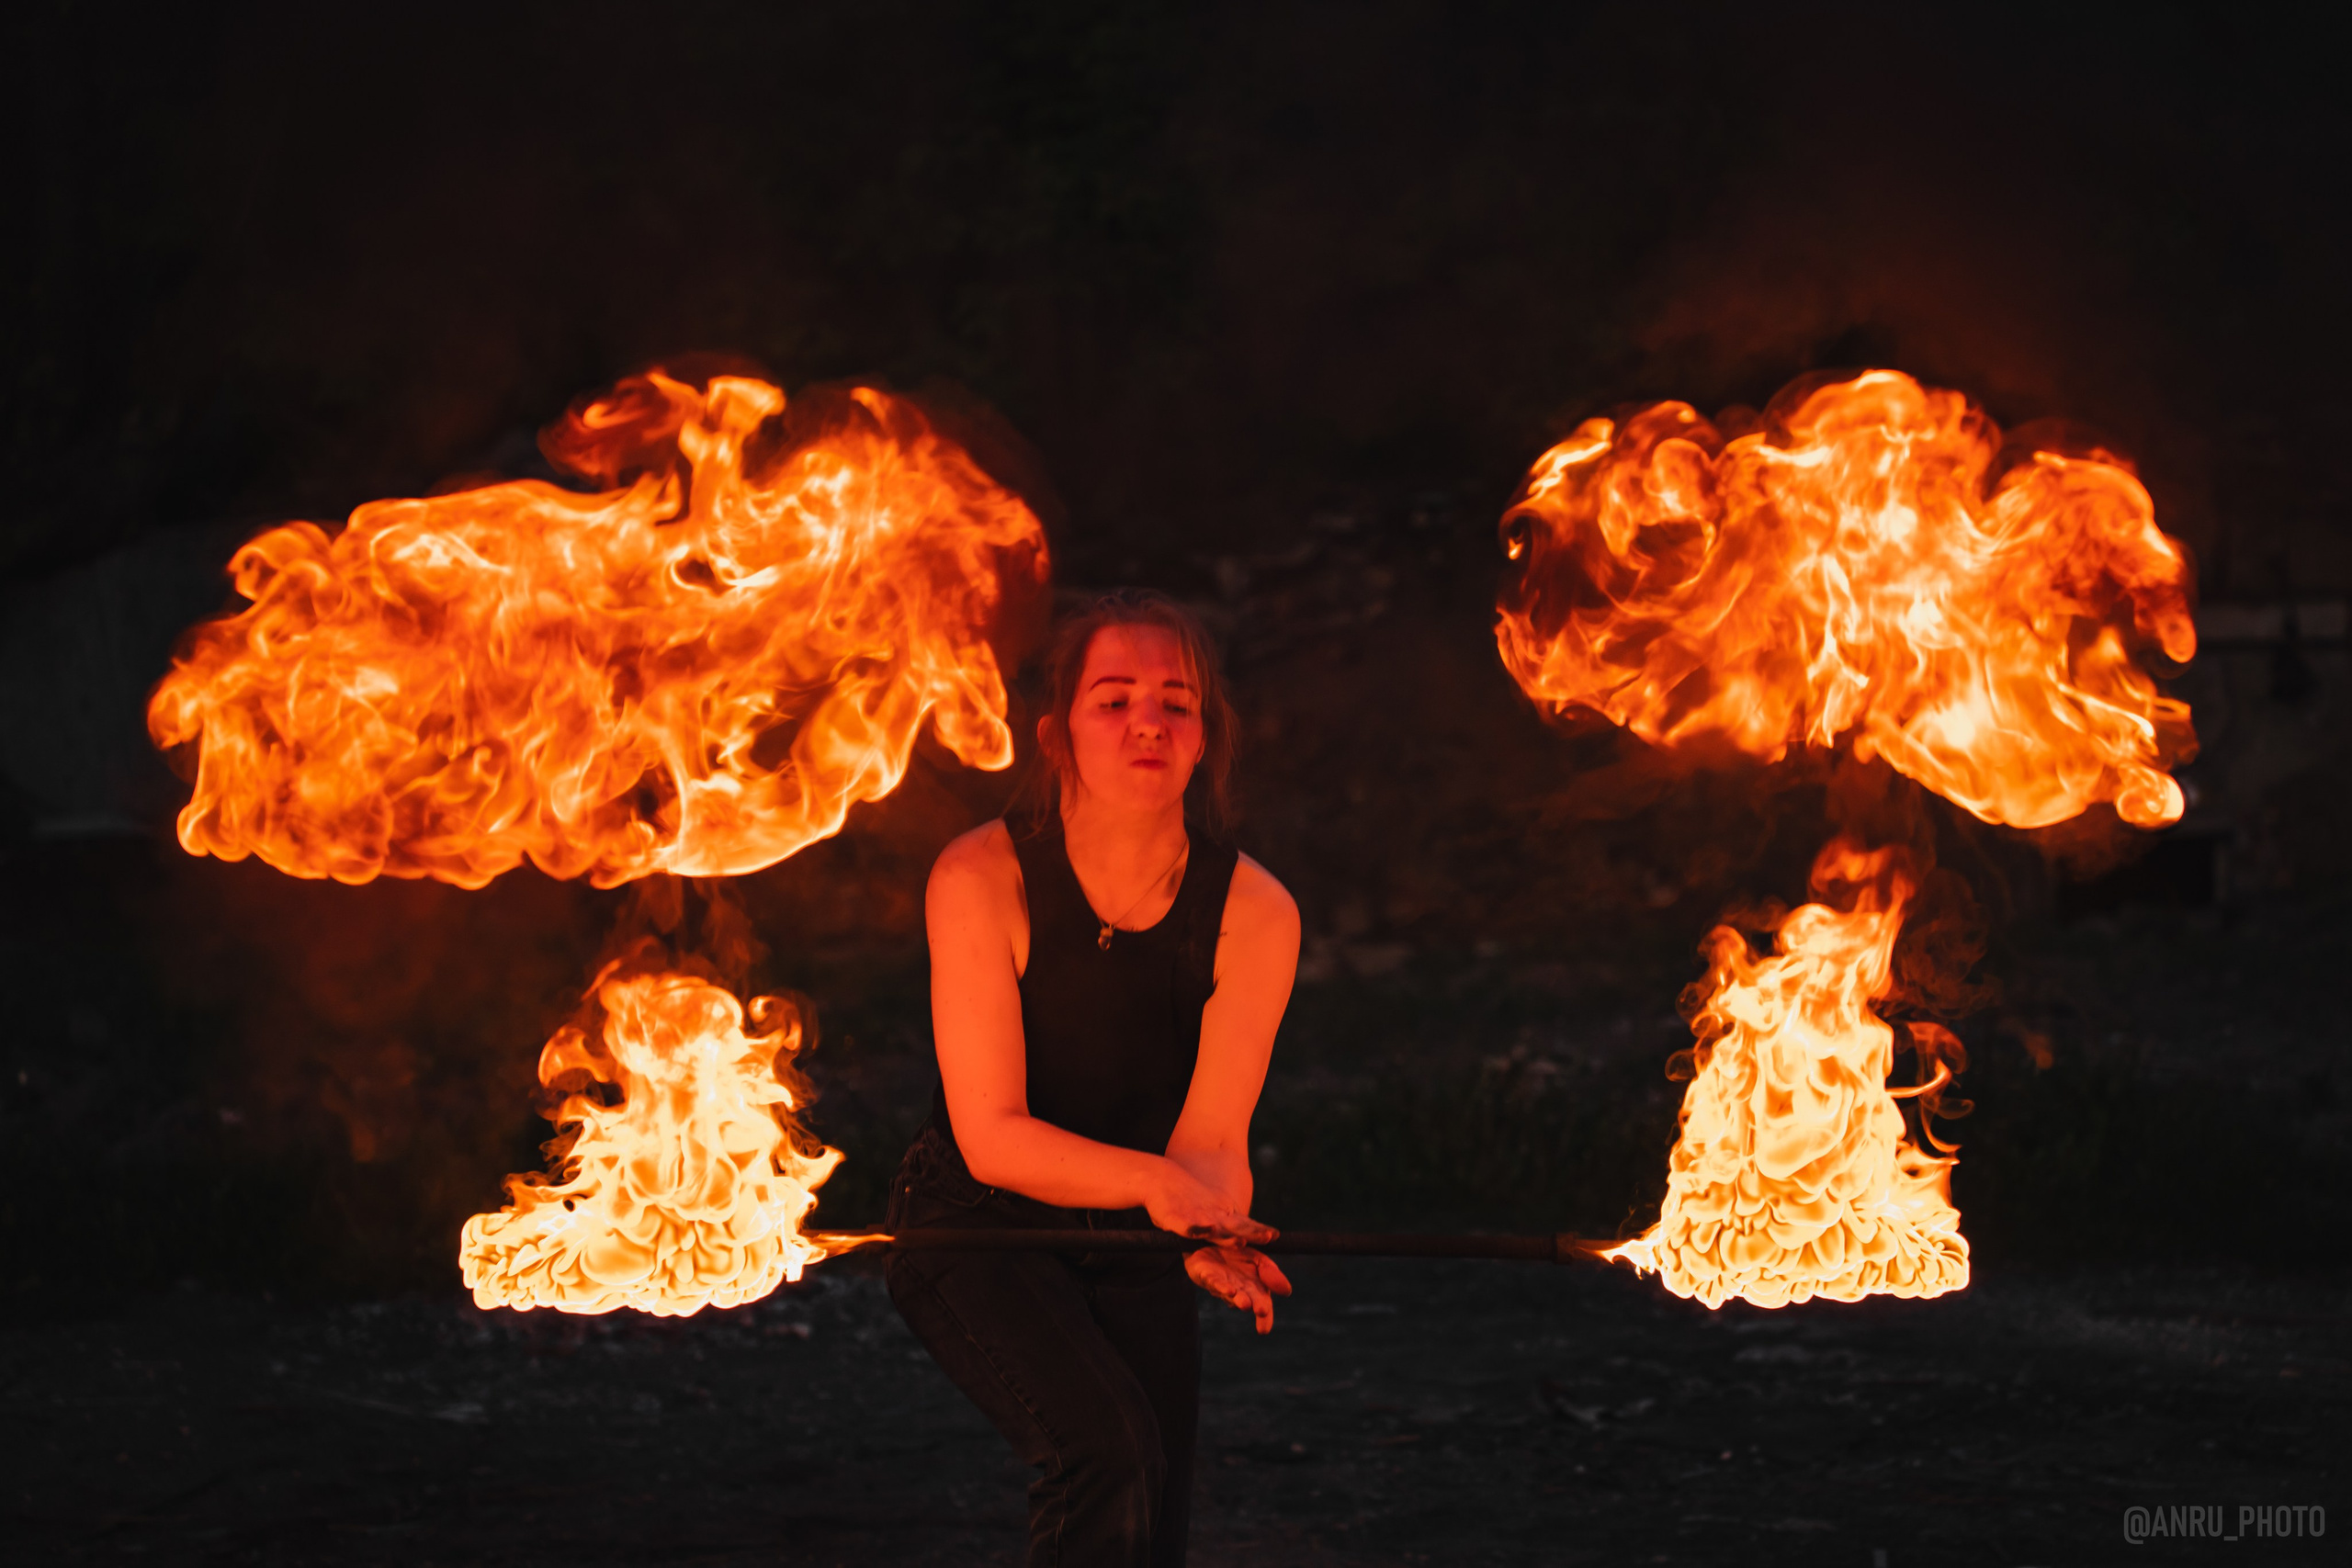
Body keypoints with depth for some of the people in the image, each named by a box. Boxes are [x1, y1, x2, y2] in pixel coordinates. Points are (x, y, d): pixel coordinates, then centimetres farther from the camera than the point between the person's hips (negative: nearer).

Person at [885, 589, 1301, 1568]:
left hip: (1131, 1239, 4)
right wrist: (1153, 1181, -38)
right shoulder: (982, 879, -21)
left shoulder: (1254, 914, -13)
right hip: (973, 1228, -4)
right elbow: (991, 1135, -21)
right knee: (1107, 1448, -28)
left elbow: (1213, 1138, -13)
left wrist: (1215, 1241, -37)